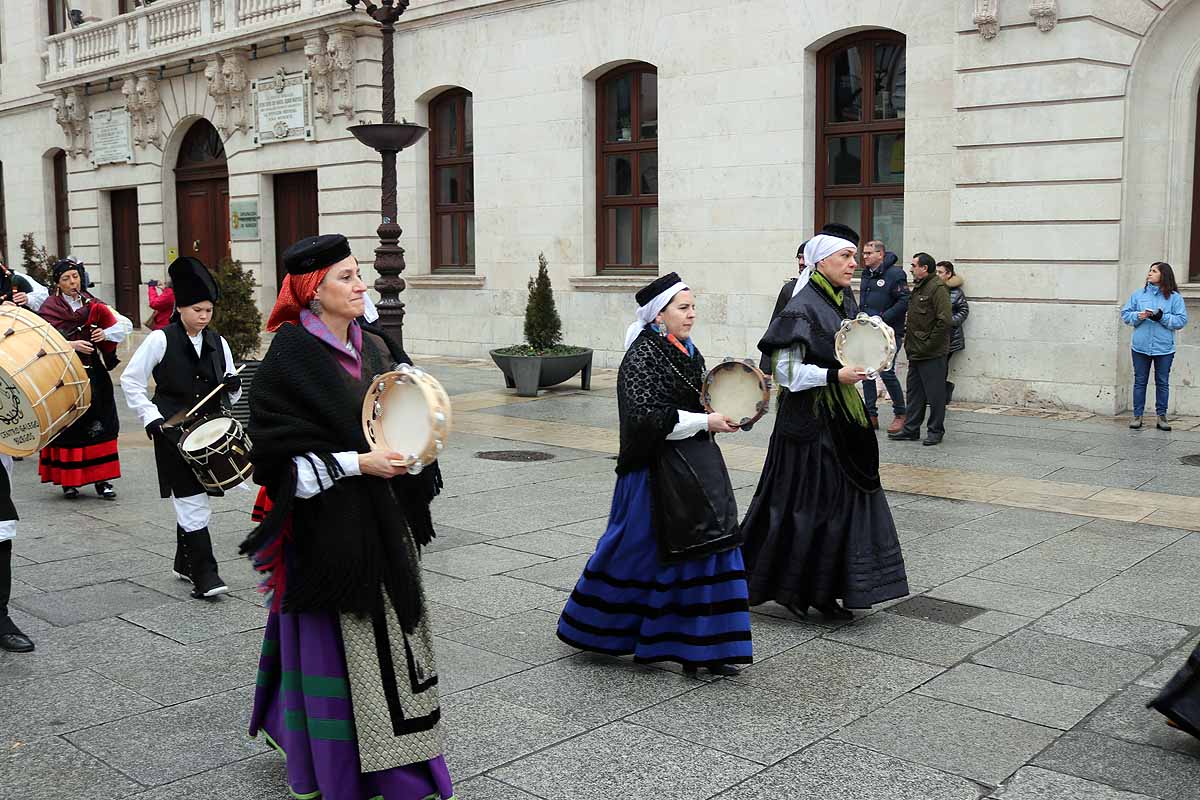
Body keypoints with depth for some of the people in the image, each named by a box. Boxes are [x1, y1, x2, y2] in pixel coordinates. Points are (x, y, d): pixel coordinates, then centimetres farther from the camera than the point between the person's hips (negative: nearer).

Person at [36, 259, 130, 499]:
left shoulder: (92, 304, 11)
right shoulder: (49, 308, 1)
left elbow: (125, 324, 6)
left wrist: (105, 333, -11)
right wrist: (73, 345, -21)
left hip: (93, 371, 3)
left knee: (98, 425, 1)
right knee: (67, 425, -1)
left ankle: (101, 479, 5)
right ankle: (68, 480, 9)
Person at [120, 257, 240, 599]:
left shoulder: (218, 343, 8)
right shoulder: (160, 340, -6)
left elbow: (228, 395, 14)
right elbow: (131, 380, -2)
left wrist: (232, 387, -9)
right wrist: (150, 416, -11)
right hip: (173, 432, -5)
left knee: (190, 502, 15)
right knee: (193, 503, -8)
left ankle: (185, 563, 29)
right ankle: (204, 574, -4)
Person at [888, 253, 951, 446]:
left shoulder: (938, 288, -13)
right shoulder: (918, 287, 16)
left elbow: (944, 321, -20)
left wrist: (928, 344, -18)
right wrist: (910, 339, 13)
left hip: (932, 354, -10)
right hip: (916, 352, 10)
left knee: (935, 394, 1)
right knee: (914, 393, 14)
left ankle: (935, 431, 9)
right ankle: (911, 429, 20)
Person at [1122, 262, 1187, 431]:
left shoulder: (1174, 297, -1)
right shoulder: (1138, 294, 5)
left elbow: (1181, 320, -5)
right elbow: (1125, 314, 6)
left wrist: (1162, 317, -17)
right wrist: (1138, 316, -13)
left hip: (1164, 348, -1)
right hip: (1140, 347, 1)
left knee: (1163, 382, 7)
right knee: (1140, 381, 6)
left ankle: (1161, 416, 14)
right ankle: (1137, 415, 12)